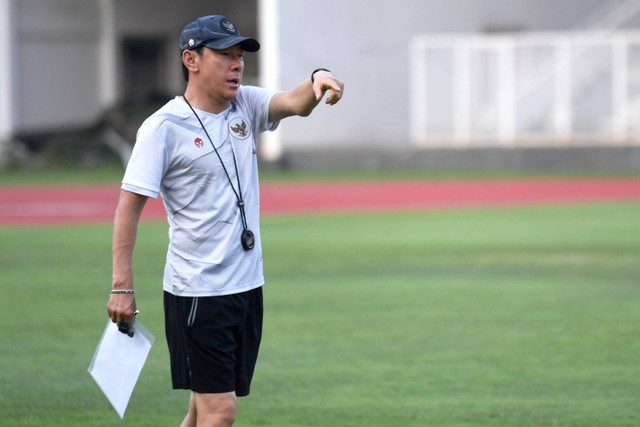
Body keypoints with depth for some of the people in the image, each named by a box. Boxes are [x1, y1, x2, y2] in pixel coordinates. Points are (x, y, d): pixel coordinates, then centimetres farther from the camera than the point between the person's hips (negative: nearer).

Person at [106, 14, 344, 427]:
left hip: (248, 284, 6)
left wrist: (317, 81, -36)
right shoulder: (164, 127, -11)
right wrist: (122, 286, -15)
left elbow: (295, 103, -11)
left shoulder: (246, 106, 7)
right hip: (196, 293, -6)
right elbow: (129, 206, -11)